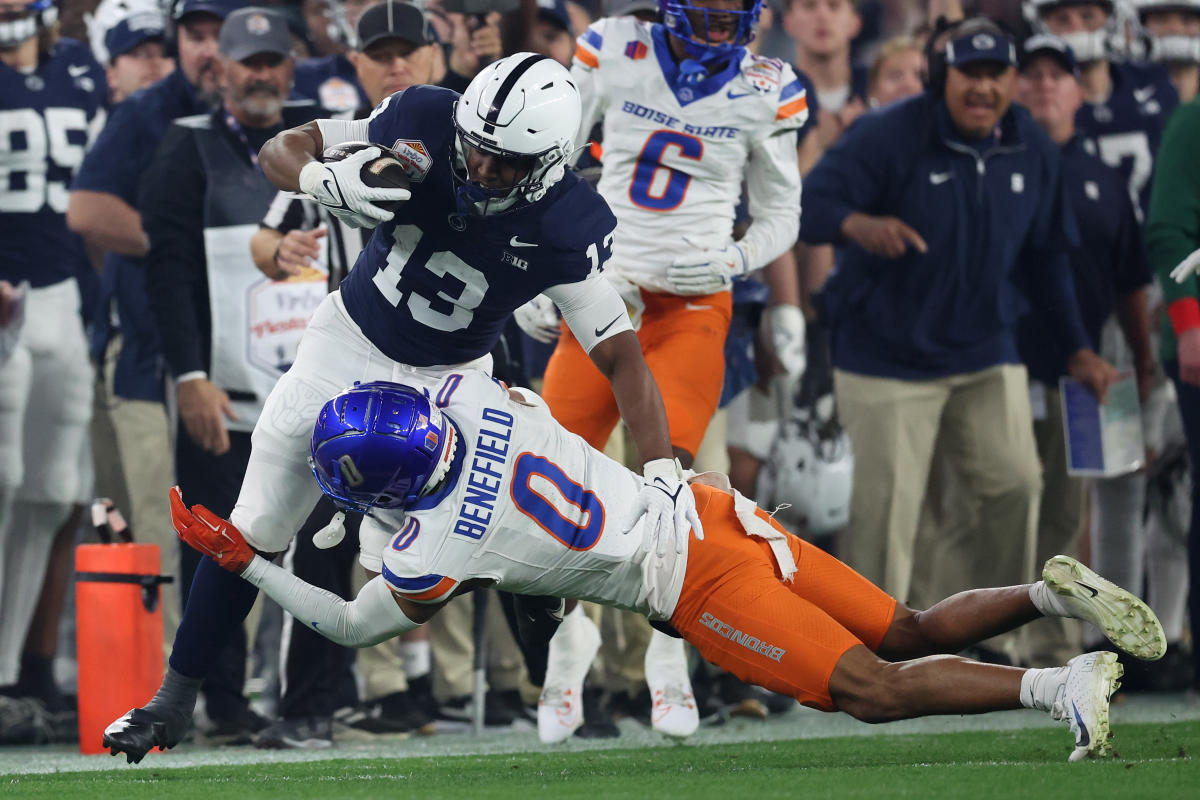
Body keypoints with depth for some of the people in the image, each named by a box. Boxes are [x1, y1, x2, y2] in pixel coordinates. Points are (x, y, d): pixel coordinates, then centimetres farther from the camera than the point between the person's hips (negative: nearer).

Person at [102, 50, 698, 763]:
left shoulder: (566, 230, -27)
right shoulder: (423, 123, -24)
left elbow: (621, 353, -24)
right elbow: (283, 151, -13)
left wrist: (664, 469, -34)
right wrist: (327, 181, -37)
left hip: (445, 380, -1)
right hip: (349, 343, 2)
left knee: (397, 567, -14)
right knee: (255, 531, 4)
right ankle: (174, 702, 15)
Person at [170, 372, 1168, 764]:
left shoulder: (435, 554, -15)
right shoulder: (471, 394, 1)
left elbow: (354, 623, 4)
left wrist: (246, 563, 8)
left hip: (698, 582, -7)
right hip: (706, 505, 7)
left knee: (877, 690, -8)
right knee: (905, 634, 16)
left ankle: (1065, 683, -19)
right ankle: (1050, 594, 1)